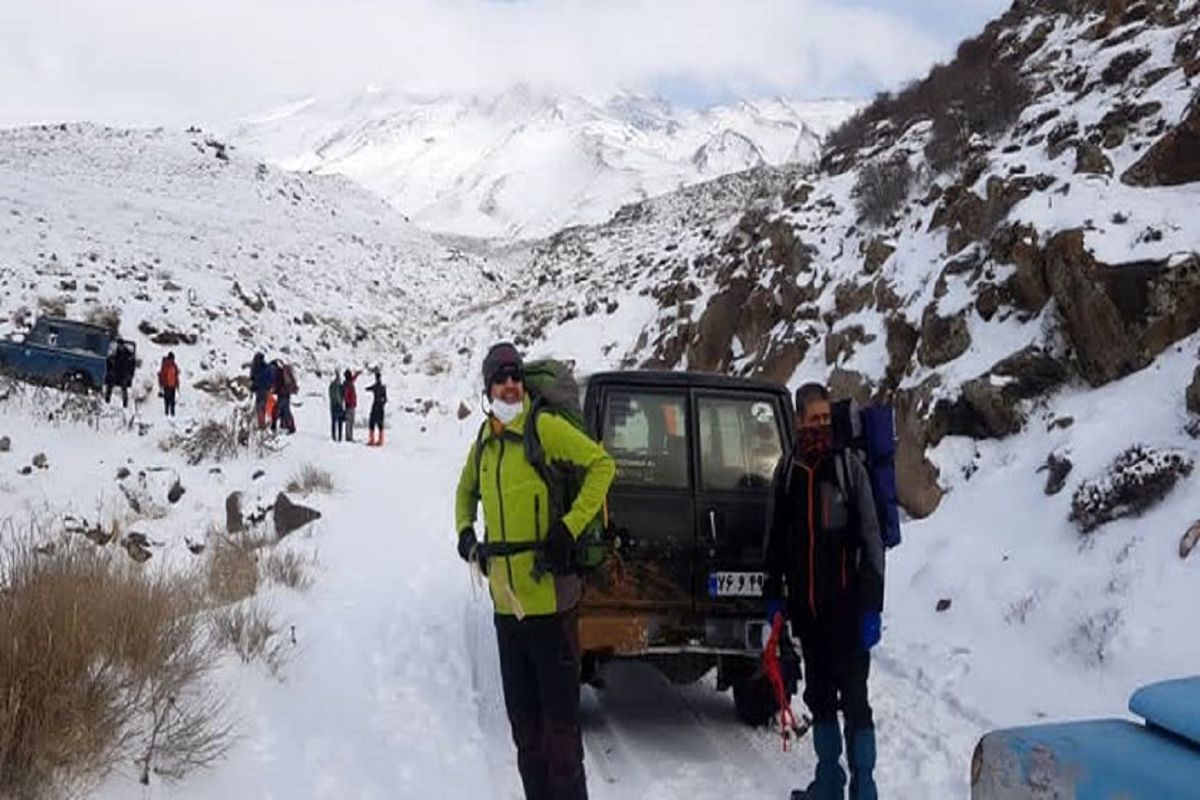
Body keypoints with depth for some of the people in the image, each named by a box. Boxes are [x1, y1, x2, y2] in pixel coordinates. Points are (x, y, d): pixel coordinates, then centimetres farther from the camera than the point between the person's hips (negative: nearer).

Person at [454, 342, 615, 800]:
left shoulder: (546, 429, -8)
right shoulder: (483, 443, 12)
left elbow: (602, 464, -9)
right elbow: (466, 491, 31)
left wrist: (571, 525, -15)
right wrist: (464, 532, 14)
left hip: (550, 599, -7)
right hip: (506, 602, 7)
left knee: (559, 721, -2)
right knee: (523, 723, 15)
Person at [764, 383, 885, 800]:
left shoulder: (849, 465, -6)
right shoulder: (788, 468, 7)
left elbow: (871, 539, -8)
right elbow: (776, 535, 15)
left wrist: (871, 607, -12)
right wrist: (773, 593, 13)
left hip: (846, 607, -5)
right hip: (806, 607, 5)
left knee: (854, 700, -2)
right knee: (819, 699, 14)